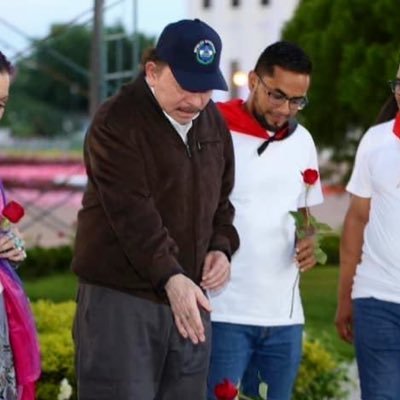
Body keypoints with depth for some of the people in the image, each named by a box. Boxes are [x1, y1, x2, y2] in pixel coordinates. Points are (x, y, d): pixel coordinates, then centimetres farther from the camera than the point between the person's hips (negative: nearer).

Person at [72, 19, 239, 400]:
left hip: (188, 295, 7)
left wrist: (221, 247, 1)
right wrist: (170, 277, -34)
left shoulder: (213, 122, 10)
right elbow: (131, 211, -24)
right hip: (121, 297, -7)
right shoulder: (116, 122, -13)